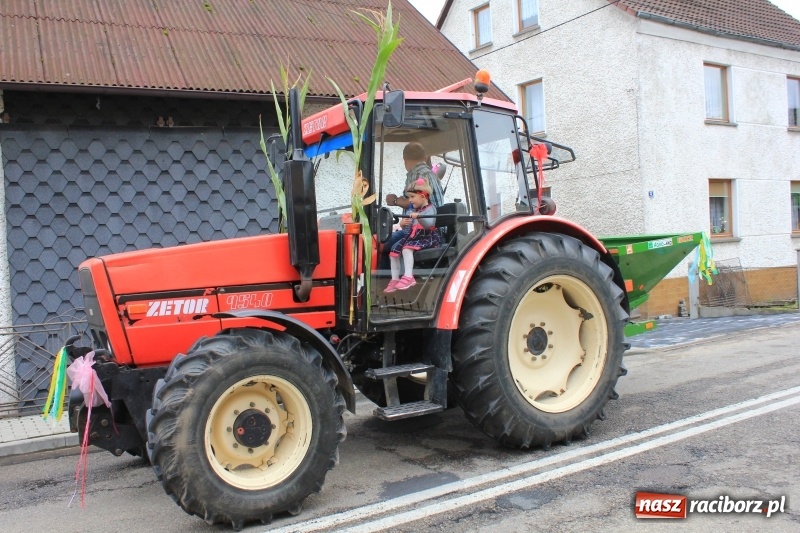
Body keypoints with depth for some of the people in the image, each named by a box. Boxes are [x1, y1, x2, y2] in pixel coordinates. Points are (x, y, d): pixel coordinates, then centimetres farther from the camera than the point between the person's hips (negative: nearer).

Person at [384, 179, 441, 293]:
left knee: (407, 248, -32)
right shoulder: (414, 211, 21)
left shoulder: (429, 209, -5)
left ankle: (408, 277, -37)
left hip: (427, 238, -9)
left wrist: (418, 217, -41)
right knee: (394, 249, -5)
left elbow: (429, 224, -26)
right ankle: (395, 279, -2)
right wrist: (404, 224, 2)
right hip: (412, 237, 9)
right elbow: (408, 230, 23)